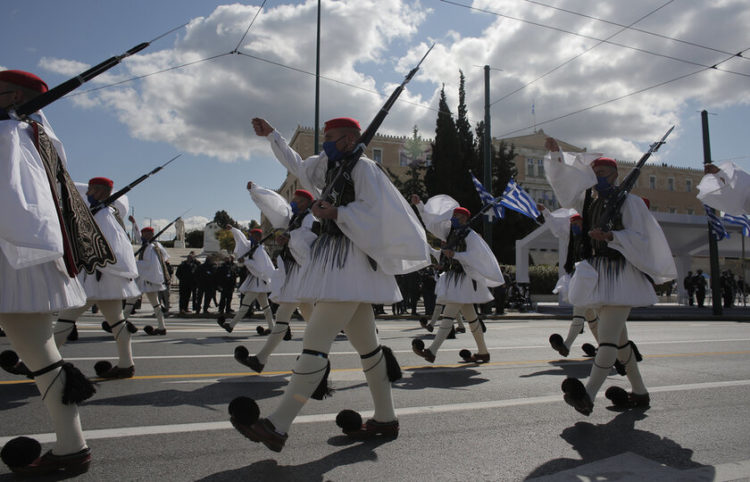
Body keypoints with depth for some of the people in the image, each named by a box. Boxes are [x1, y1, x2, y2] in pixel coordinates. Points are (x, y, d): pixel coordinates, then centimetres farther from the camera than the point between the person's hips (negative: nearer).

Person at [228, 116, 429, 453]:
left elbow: (371, 209, -17)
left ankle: (277, 426, -12)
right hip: (334, 260, 10)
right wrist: (271, 135, 39)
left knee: (315, 341, -14)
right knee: (365, 343, 12)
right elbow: (296, 165, 34)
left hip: (350, 262, -10)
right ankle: (385, 419, 22)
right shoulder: (329, 166, 20)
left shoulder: (363, 167, -6)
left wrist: (334, 212, -18)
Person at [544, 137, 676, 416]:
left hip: (621, 274, -7)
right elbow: (565, 182, 12)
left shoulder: (629, 202, -3)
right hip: (596, 274, 7)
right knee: (616, 335, 14)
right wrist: (556, 155, 0)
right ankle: (639, 393, 27)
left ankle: (588, 395, -26)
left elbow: (640, 237, -10)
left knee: (608, 335, -16)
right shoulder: (588, 201, 14)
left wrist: (611, 236, -25)